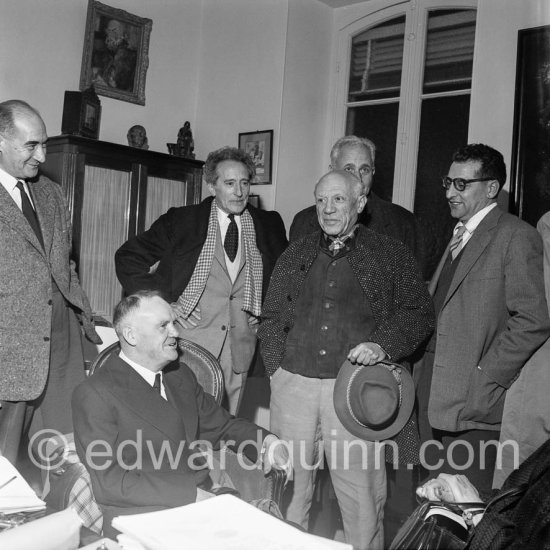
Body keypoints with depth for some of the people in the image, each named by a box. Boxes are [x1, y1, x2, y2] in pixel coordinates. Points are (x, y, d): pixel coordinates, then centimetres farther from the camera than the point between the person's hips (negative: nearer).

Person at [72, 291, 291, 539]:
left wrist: (266, 442, 1)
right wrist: (192, 494, -20)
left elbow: (221, 425, 22)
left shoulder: (181, 376, 13)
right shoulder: (94, 394, -10)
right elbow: (110, 483, -15)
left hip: (202, 501, 6)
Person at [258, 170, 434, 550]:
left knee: (360, 490, 0)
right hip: (293, 383, 3)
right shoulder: (295, 255, 14)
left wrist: (384, 345, -12)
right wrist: (277, 367, 4)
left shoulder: (391, 255, 5)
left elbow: (420, 314, 4)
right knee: (289, 484, 10)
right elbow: (271, 317, 15)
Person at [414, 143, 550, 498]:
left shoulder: (516, 236, -9)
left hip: (473, 403, -8)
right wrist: (421, 370, 10)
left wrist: (485, 380, -16)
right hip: (434, 395, 8)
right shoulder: (459, 236, 18)